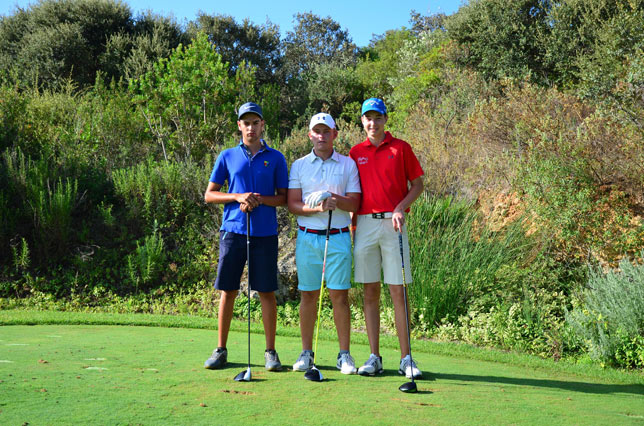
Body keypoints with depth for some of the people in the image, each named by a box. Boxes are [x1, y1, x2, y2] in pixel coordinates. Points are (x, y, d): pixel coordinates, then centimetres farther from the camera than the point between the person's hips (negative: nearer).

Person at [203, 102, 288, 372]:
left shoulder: (275, 158, 8)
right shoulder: (227, 157, 10)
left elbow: (284, 198, 6)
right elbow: (209, 195, 8)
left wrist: (259, 199, -12)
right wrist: (239, 197, -8)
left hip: (265, 232, -1)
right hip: (233, 229, 1)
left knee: (267, 292, 2)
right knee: (227, 290, 4)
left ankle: (270, 352, 11)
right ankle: (221, 349, 15)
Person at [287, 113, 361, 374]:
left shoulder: (348, 164, 9)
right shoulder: (299, 165, 10)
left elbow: (354, 203, 3)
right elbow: (292, 204, 3)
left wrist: (336, 200, -17)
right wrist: (316, 208, -15)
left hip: (338, 237, -1)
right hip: (307, 237, 1)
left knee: (340, 294, -3)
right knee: (308, 295, 4)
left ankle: (344, 355, 5)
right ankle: (306, 353, 14)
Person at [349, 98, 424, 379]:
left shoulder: (400, 147, 6)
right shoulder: (355, 152, 13)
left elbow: (417, 184, 7)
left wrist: (400, 208, -9)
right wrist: (351, 224, 7)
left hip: (392, 223, -2)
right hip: (365, 224, 3)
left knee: (398, 291, -4)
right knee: (370, 292, 4)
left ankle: (406, 358, 2)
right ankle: (374, 358, 9)